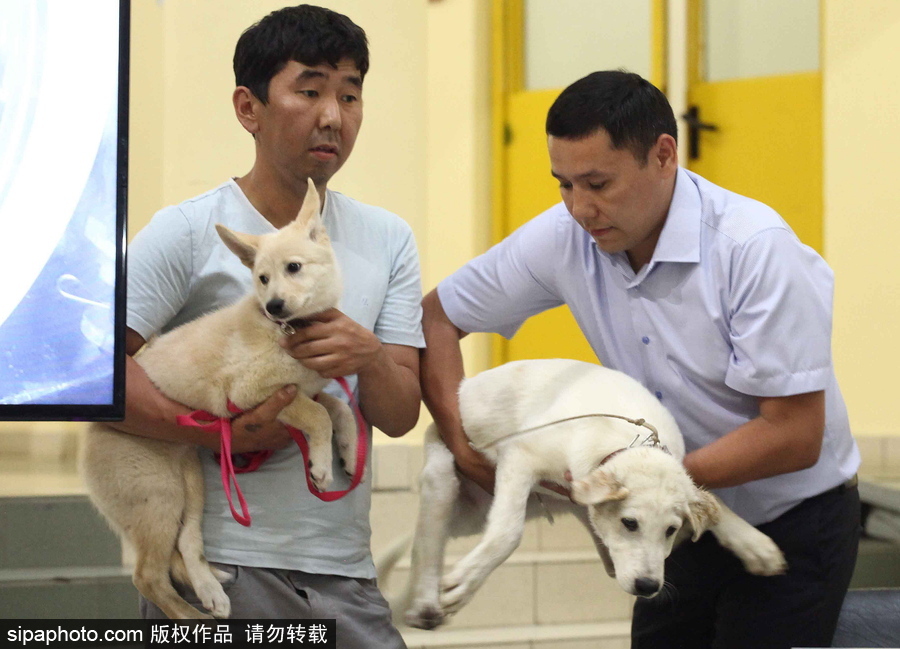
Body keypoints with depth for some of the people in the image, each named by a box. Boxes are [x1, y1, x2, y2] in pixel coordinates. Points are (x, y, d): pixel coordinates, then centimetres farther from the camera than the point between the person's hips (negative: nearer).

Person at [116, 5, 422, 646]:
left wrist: (367, 357, -16)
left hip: (344, 571, 4)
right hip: (218, 564, -4)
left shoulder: (387, 239, 11)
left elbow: (401, 416, 5)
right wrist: (221, 432, -20)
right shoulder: (189, 231, -4)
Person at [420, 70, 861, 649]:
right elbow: (437, 315, 3)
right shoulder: (566, 238, -8)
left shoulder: (756, 248, -24)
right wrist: (460, 438, -12)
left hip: (793, 528, -5)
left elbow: (794, 436, -24)